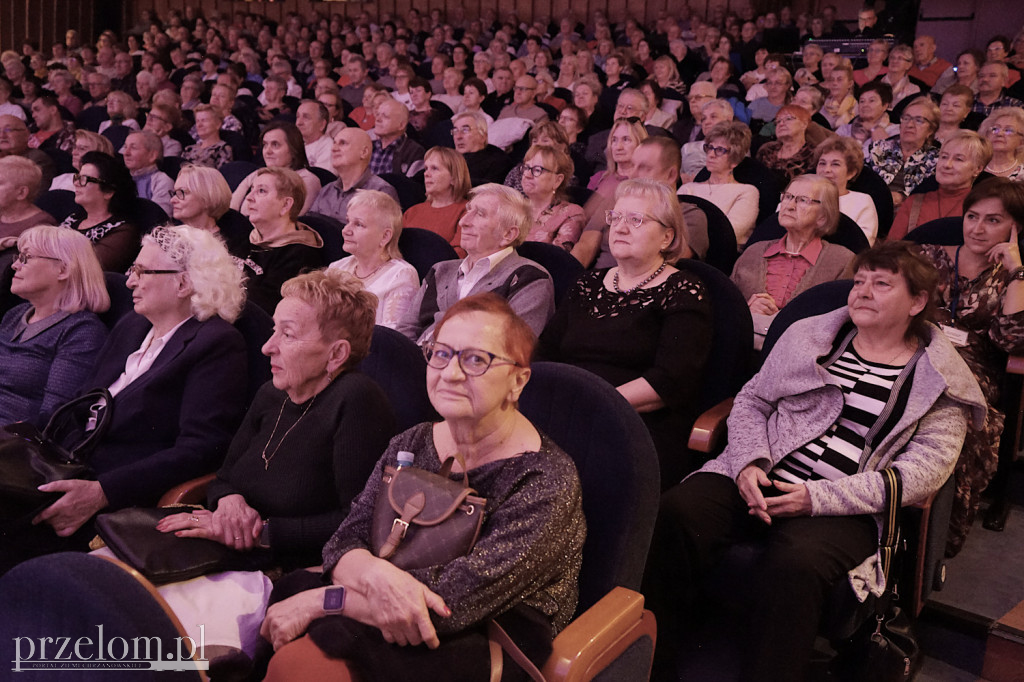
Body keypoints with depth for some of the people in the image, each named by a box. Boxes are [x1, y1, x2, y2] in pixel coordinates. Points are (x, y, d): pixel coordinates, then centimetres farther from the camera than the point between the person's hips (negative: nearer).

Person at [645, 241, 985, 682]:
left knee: (793, 566, -37)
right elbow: (751, 401, 19)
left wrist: (818, 497, -14)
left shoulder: (942, 380, 7)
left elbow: (924, 471, -4)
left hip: (843, 509, -3)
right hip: (761, 480, 3)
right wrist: (748, 463, -4)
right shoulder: (809, 335, 17)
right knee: (673, 513, -25)